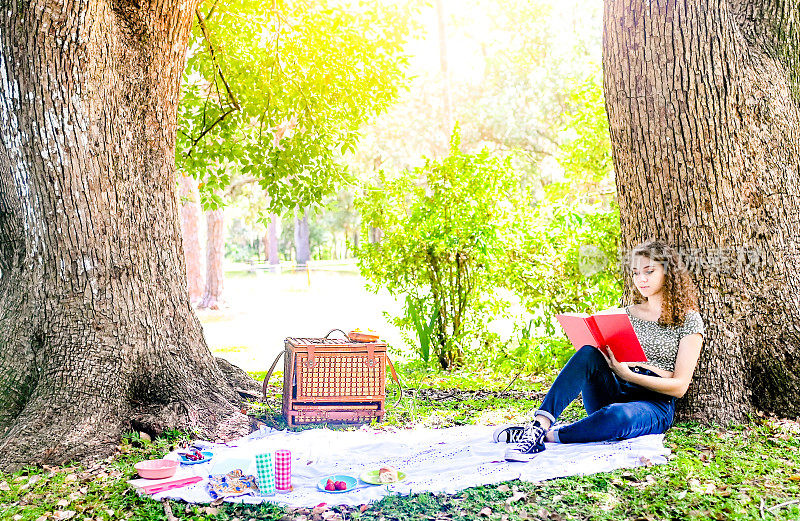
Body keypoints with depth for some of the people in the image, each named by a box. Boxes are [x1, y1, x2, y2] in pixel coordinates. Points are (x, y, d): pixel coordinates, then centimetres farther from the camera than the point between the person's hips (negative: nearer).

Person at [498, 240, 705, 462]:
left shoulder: (689, 320, 3)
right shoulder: (626, 314, 17)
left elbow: (680, 386, -5)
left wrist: (629, 375, -18)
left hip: (656, 404, -4)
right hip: (614, 393, 4)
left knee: (617, 416, -42)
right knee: (588, 354, -29)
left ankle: (545, 436, -33)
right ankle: (540, 424, -42)